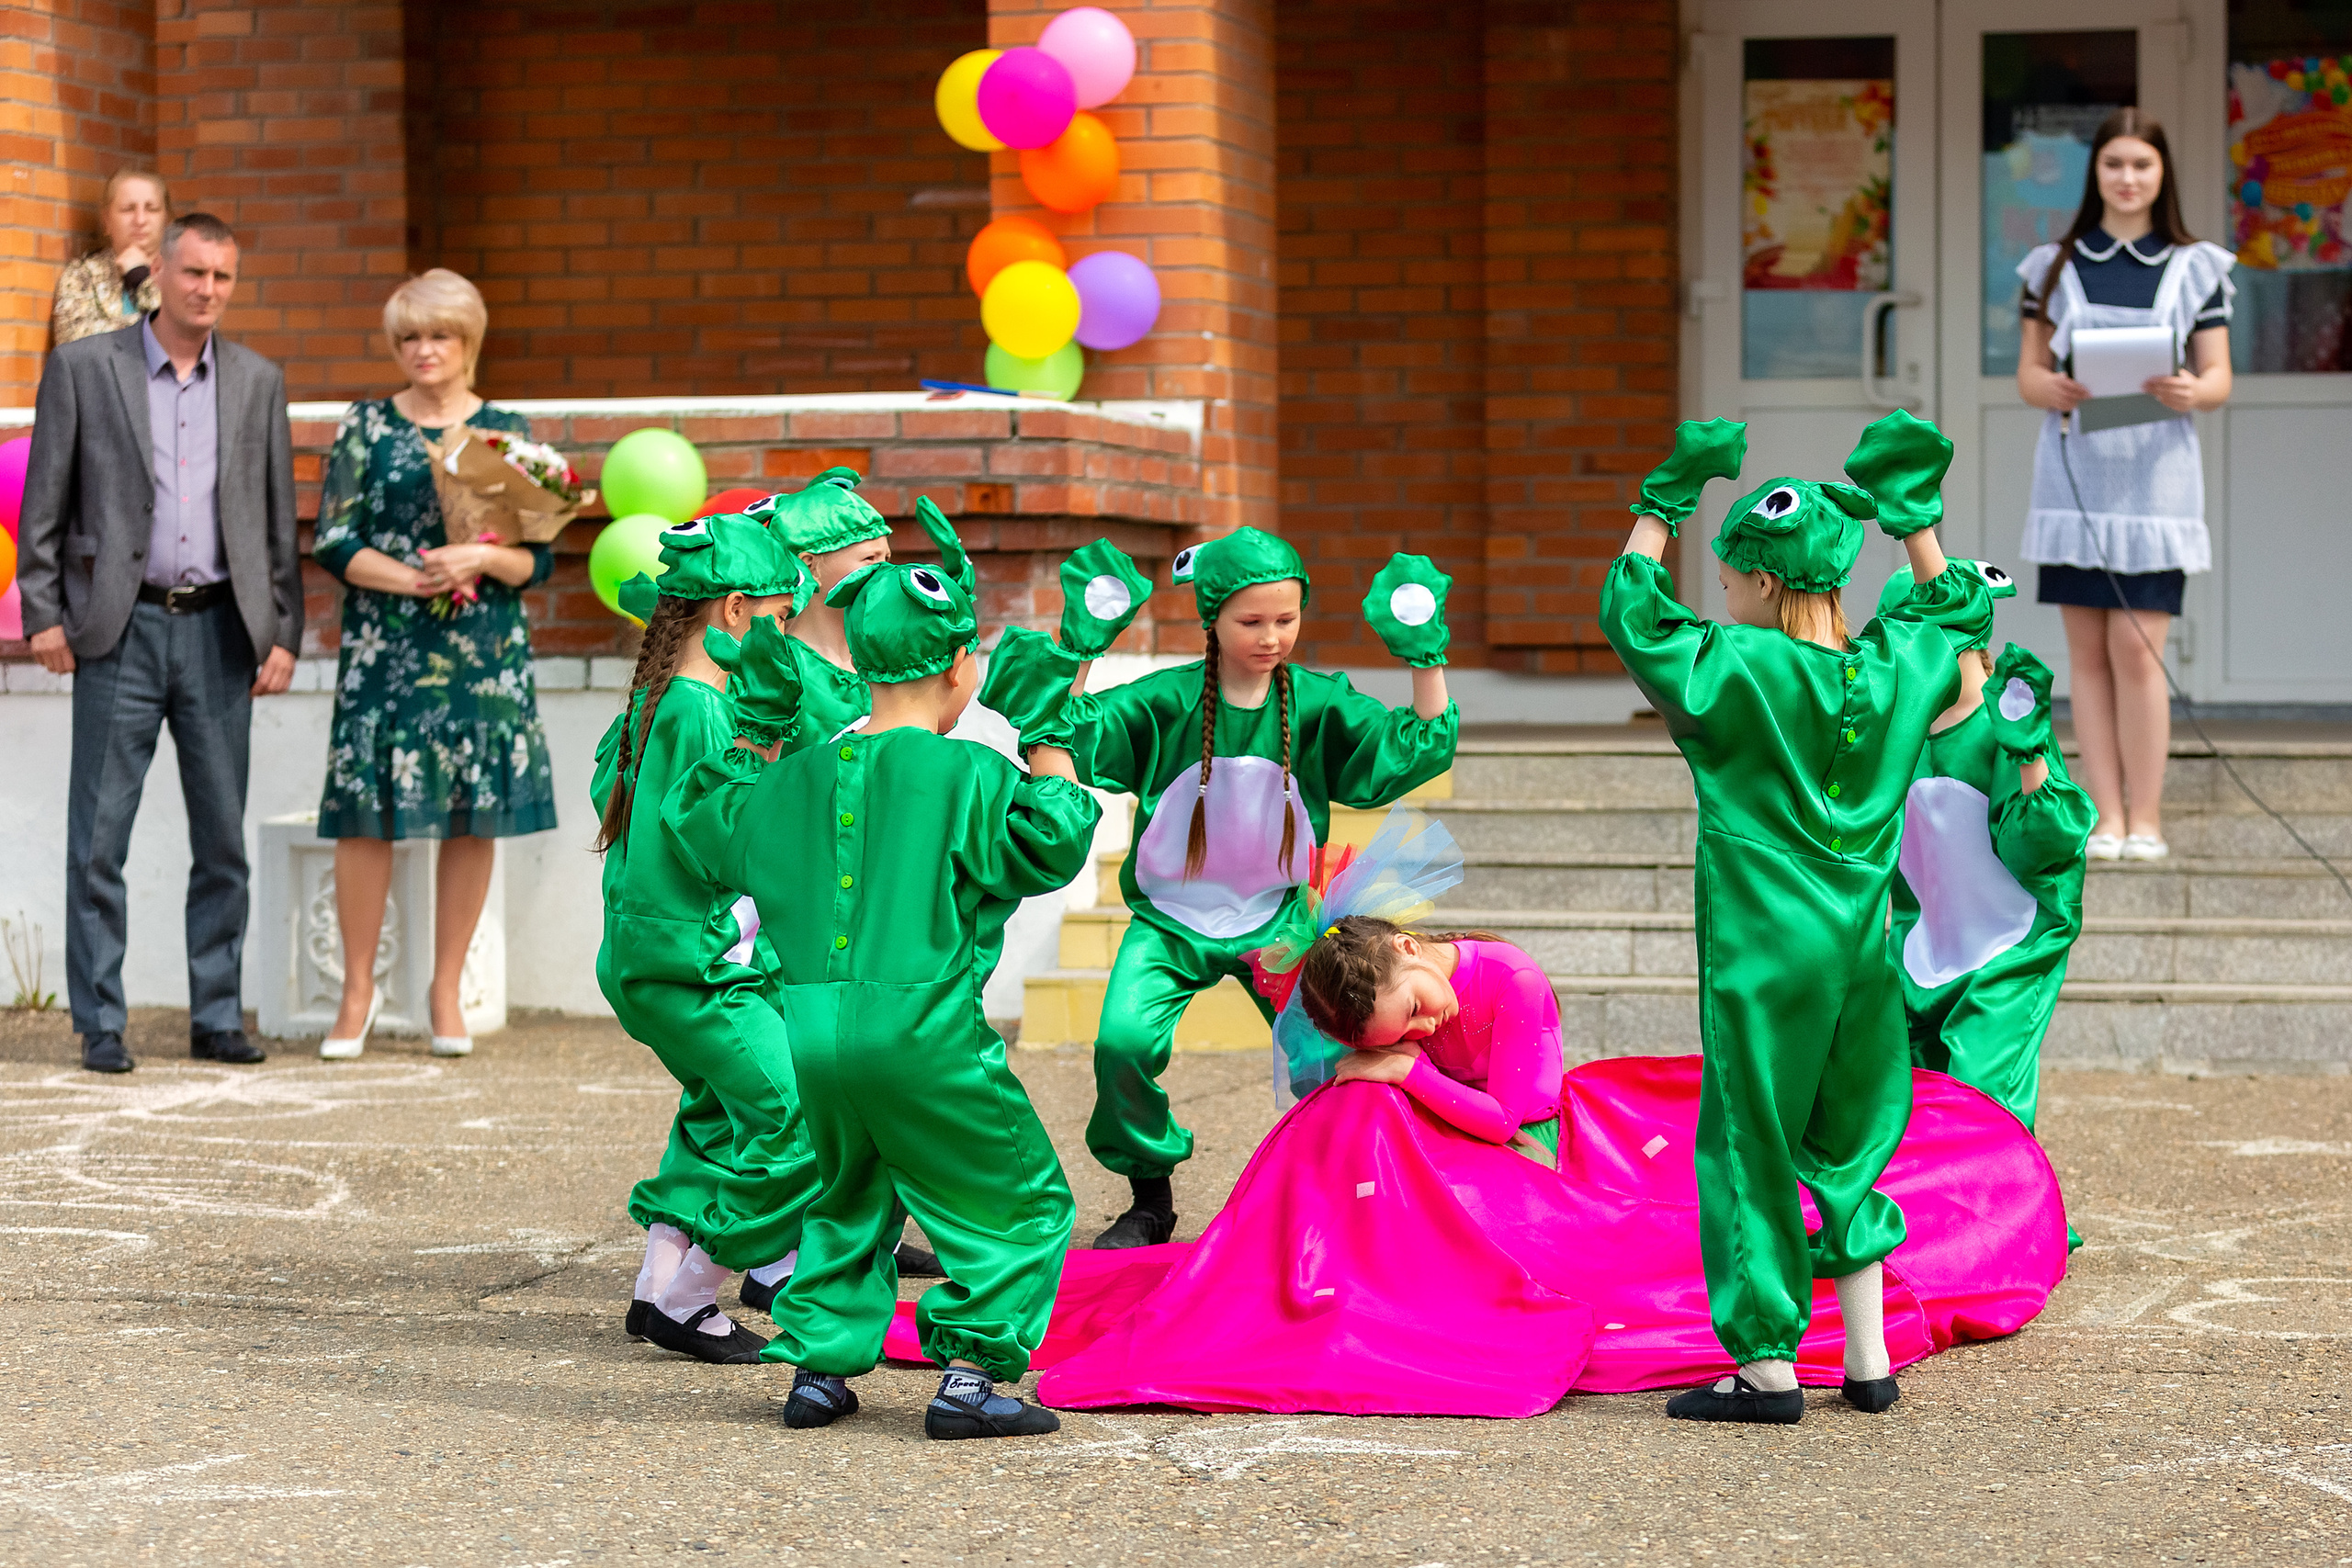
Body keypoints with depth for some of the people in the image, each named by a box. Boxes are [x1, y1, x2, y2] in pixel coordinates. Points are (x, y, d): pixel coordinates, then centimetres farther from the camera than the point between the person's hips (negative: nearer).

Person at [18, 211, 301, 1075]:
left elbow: (278, 518, 11)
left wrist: (283, 633, 5)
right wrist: (43, 614, -5)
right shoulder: (82, 369, 2)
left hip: (220, 631, 3)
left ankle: (218, 1019, 14)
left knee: (224, 839, 5)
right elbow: (44, 504, 2)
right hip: (122, 628, -3)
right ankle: (100, 1026, 4)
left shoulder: (258, 381, 10)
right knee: (99, 837, -2)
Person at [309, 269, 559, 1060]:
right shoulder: (365, 427, 6)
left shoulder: (508, 432, 8)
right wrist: (408, 578, -12)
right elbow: (333, 542, 1)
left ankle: (447, 988, 12)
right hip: (384, 650, -1)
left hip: (485, 650, 1)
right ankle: (358, 989, 7)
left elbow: (539, 556, 4)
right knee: (368, 813, -4)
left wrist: (479, 559, -15)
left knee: (473, 816, 2)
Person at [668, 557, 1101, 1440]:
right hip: (921, 1032, -6)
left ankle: (820, 1367, 21)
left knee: (849, 1201, 27)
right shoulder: (964, 777, -7)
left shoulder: (795, 780, 13)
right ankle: (969, 1376, -1)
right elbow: (1046, 847, -13)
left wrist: (751, 740, 35)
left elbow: (704, 822, 26)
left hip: (810, 1030, 6)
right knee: (1016, 1206, 6)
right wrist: (1049, 753, -3)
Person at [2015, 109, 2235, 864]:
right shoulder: (2054, 266, 10)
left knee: (2137, 650, -9)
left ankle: (2146, 820, -3)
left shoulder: (2195, 268, 7)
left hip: (2155, 471, -2)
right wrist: (2055, 389, -15)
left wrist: (2190, 392, -19)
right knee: (2088, 652, 1)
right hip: (2073, 470, 2)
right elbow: (2027, 372, 8)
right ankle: (2106, 818, 5)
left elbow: (2219, 377, 4)